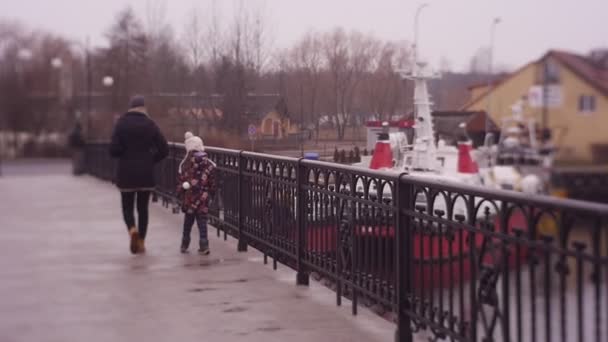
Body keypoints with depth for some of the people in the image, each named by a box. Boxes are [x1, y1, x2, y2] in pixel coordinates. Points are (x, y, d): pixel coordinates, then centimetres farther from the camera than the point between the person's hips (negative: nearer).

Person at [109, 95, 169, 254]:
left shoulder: (121, 123, -4)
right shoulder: (150, 125, -1)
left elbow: (113, 150, -12)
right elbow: (164, 149, -4)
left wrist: (124, 155, 9)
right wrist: (151, 160, 10)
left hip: (125, 173, -1)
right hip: (146, 173, 1)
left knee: (127, 206, 11)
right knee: (143, 207, 12)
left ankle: (132, 229, -17)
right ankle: (141, 241, 13)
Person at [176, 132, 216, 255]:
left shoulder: (185, 164, -5)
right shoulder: (208, 164, -5)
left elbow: (180, 181, -2)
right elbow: (212, 182, 0)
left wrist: (180, 195, 8)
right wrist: (211, 194, 13)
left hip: (189, 197, 1)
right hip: (203, 197, -1)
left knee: (188, 222, 15)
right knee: (202, 222, 4)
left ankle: (184, 245, 23)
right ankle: (204, 246, -2)